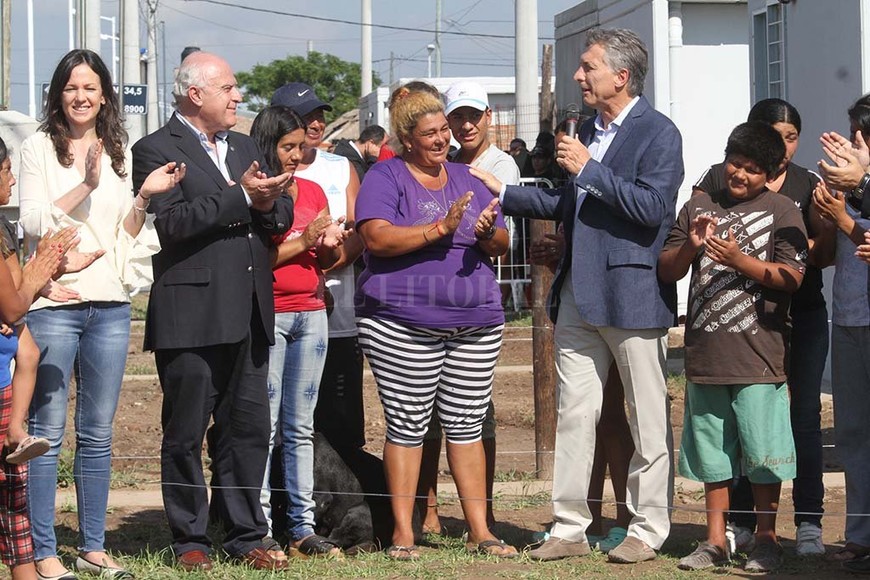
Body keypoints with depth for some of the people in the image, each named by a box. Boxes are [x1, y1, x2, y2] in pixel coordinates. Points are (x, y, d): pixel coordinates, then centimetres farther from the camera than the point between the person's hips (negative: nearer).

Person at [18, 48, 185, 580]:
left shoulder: (120, 154, 14)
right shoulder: (40, 148, 1)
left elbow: (127, 235, 14)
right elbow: (33, 222, -8)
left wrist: (144, 198, -3)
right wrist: (85, 185, -17)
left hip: (110, 305, 4)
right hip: (54, 301, -4)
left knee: (98, 434, 9)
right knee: (47, 431, -4)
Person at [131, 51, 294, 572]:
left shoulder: (245, 148, 19)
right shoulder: (156, 150, -4)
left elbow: (283, 217, 16)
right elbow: (172, 221, -17)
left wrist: (268, 203, -7)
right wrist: (241, 197, -17)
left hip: (249, 313, 6)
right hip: (191, 316, -6)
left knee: (249, 427, 8)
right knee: (186, 434, 2)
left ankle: (246, 536, 16)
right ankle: (190, 541, 10)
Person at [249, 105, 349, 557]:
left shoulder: (313, 192, 16)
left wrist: (331, 244, 0)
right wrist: (302, 241, -13)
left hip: (311, 314, 6)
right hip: (267, 314, -6)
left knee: (301, 426, 7)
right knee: (264, 426, -7)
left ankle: (303, 527, 9)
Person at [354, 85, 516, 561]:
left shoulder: (464, 178, 17)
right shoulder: (385, 178, 0)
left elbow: (501, 244, 16)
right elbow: (377, 238, -16)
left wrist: (488, 233, -7)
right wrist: (440, 228, -21)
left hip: (476, 323, 5)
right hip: (403, 324, -5)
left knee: (466, 425, 7)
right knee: (407, 426, -2)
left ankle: (479, 530, 10)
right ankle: (402, 532, 5)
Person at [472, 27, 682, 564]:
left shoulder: (658, 133, -9)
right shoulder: (589, 132, 15)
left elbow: (652, 206, -21)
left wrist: (589, 169, -17)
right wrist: (502, 192, 19)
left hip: (634, 295, -8)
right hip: (580, 294, 8)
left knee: (649, 420, 3)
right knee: (574, 414, 8)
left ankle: (648, 530, 12)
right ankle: (570, 529, 13)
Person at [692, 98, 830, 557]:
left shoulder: (807, 185, 8)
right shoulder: (719, 180, 3)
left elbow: (828, 250, 1)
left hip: (801, 314, 2)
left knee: (804, 415, 1)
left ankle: (809, 523, 7)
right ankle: (739, 522, 10)